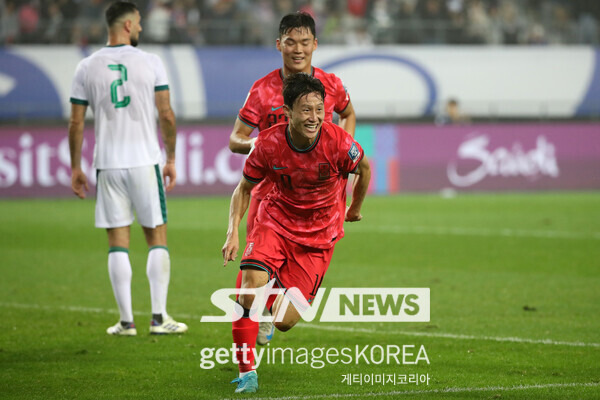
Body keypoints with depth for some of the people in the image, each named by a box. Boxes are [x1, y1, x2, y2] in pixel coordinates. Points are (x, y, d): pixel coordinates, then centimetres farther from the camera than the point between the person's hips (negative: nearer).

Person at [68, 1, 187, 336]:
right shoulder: (150, 62, -2)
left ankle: (127, 321, 4)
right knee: (157, 238, 6)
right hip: (145, 161, -1)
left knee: (118, 243, 5)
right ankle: (160, 317, 1)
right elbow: (166, 115, -1)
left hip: (108, 166, 2)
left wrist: (76, 168, 12)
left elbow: (76, 123, 3)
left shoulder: (87, 67, 3)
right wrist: (171, 159, 9)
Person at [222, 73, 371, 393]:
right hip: (276, 221, 0)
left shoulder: (338, 142, -22)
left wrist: (355, 209, 18)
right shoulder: (268, 144, -18)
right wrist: (233, 232, -13)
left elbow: (363, 168, 3)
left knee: (285, 322, -5)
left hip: (319, 235, 0)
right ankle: (246, 372, -8)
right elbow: (244, 188, 0)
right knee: (251, 287, -25)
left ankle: (280, 300, 35)